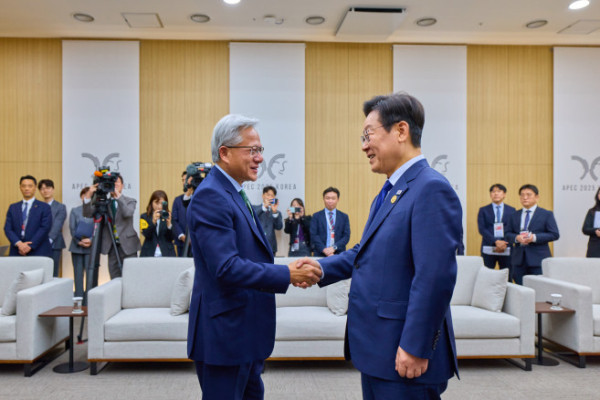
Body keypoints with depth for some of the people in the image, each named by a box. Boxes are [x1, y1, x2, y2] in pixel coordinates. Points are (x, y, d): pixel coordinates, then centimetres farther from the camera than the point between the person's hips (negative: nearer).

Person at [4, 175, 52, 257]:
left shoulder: (44, 207, 3)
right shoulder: (13, 207, 14)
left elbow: (45, 228, -6)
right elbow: (7, 228, 6)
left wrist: (30, 246, -14)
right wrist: (19, 243, -11)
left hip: (38, 252, -3)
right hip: (16, 252, 3)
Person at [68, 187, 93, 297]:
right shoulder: (75, 211, 12)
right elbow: (72, 228, 4)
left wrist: (91, 240, -16)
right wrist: (79, 241, -10)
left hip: (92, 247, -2)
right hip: (77, 247, 2)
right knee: (78, 273, 5)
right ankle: (78, 296, 10)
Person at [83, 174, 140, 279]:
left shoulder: (130, 201, 4)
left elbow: (127, 213, -17)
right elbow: (87, 214, -1)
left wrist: (118, 196, -25)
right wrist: (88, 195, -15)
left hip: (127, 245, -2)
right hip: (112, 246, 2)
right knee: (114, 279, 4)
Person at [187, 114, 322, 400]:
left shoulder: (234, 193, 12)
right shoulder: (210, 196, -20)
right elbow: (226, 267, -28)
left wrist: (292, 270, 1)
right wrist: (287, 274, -23)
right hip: (224, 333, -10)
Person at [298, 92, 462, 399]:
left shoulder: (432, 189, -19)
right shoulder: (389, 192, 12)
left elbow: (435, 276, -24)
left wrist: (415, 348, -22)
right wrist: (323, 267, 4)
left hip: (404, 355, -9)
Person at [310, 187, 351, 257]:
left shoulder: (344, 217, 11)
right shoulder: (316, 216, 8)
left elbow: (346, 236, 3)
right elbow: (313, 235, 0)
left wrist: (334, 248, -12)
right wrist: (324, 249, -13)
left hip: (339, 254, 1)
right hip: (320, 254, -1)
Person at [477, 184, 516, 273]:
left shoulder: (511, 210, 11)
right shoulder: (483, 210, 8)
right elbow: (482, 229, -2)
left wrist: (504, 244, -11)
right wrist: (496, 242, -15)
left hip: (506, 250, 1)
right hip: (488, 250, -1)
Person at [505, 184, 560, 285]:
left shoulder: (546, 214, 4)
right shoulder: (514, 216, 13)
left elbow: (554, 234, -4)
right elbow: (508, 234, 10)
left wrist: (534, 237, -16)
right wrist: (516, 238, -12)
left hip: (538, 259, -3)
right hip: (519, 259, 3)